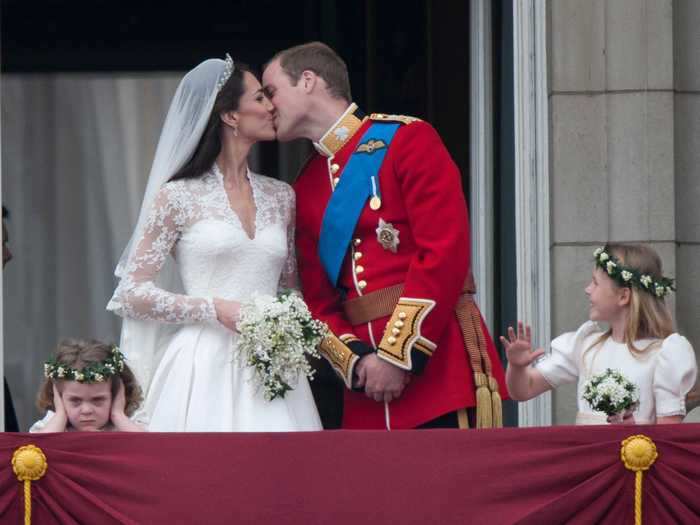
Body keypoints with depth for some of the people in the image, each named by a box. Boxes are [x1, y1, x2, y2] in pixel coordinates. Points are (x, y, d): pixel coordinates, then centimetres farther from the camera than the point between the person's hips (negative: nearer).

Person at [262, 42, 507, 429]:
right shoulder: (306, 189, 17)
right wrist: (356, 361, -6)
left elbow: (445, 252, -12)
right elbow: (318, 302, 14)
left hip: (439, 365, -6)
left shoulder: (406, 139, -2)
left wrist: (399, 356, -15)